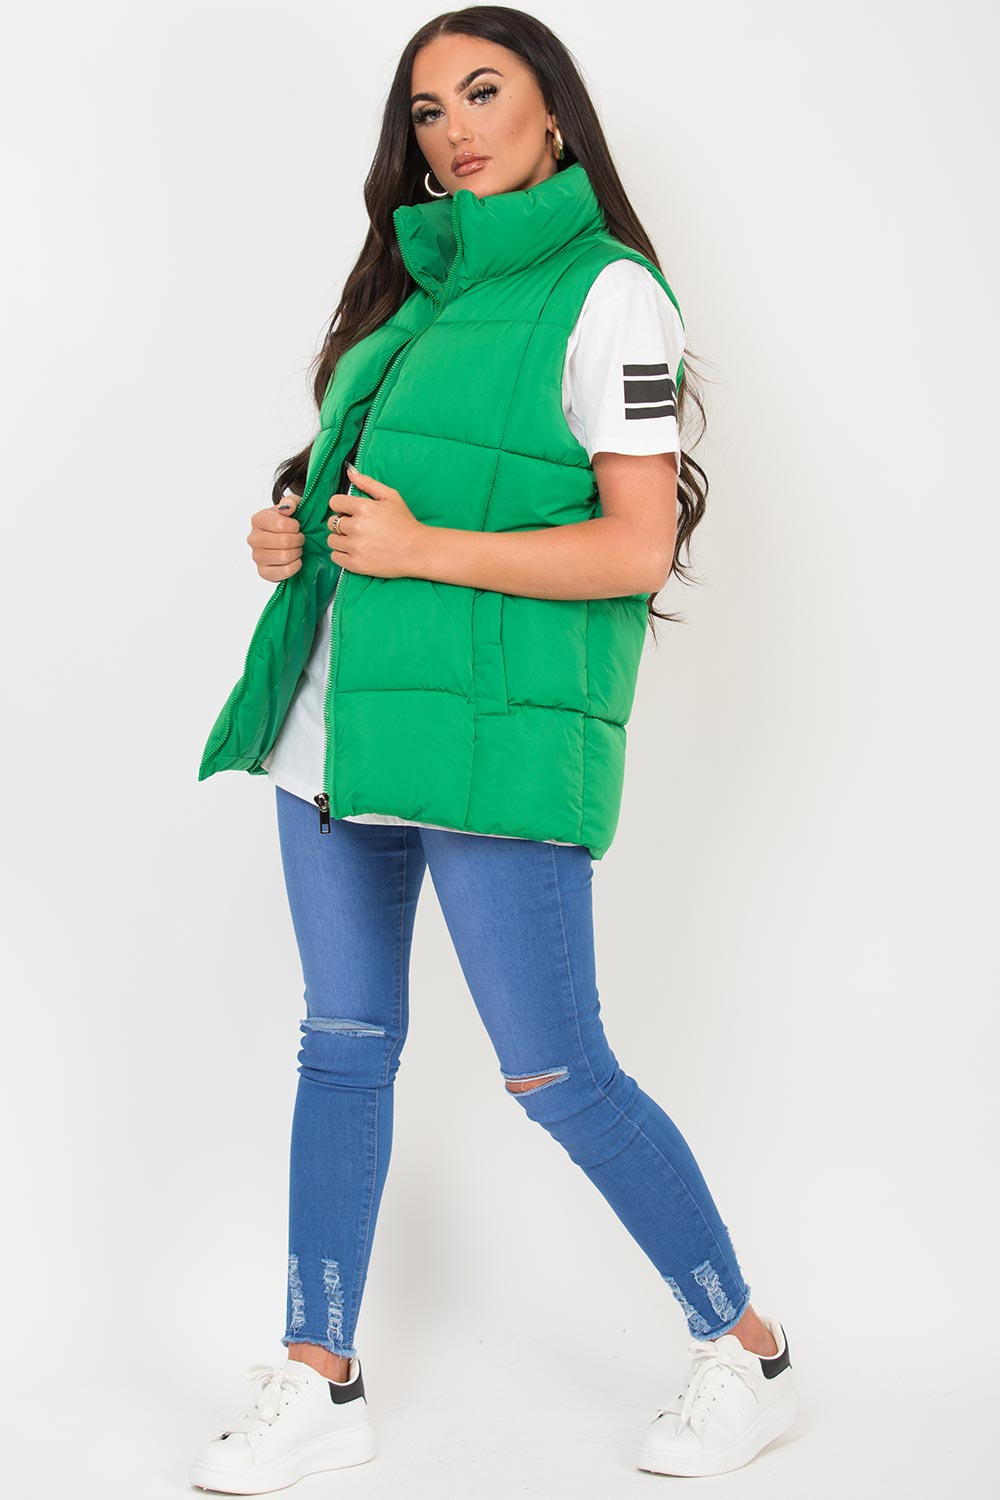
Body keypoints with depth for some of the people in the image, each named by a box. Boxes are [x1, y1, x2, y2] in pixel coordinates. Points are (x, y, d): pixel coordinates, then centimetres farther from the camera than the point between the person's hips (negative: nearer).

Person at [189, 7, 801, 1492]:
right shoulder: (422, 286, 16)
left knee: (555, 1073, -2)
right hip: (345, 711, 7)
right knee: (344, 1047, 11)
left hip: (497, 727, -7)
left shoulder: (605, 292, -6)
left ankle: (750, 1354, 16)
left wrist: (427, 548, -16)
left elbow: (637, 548, -13)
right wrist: (291, 531, 6)